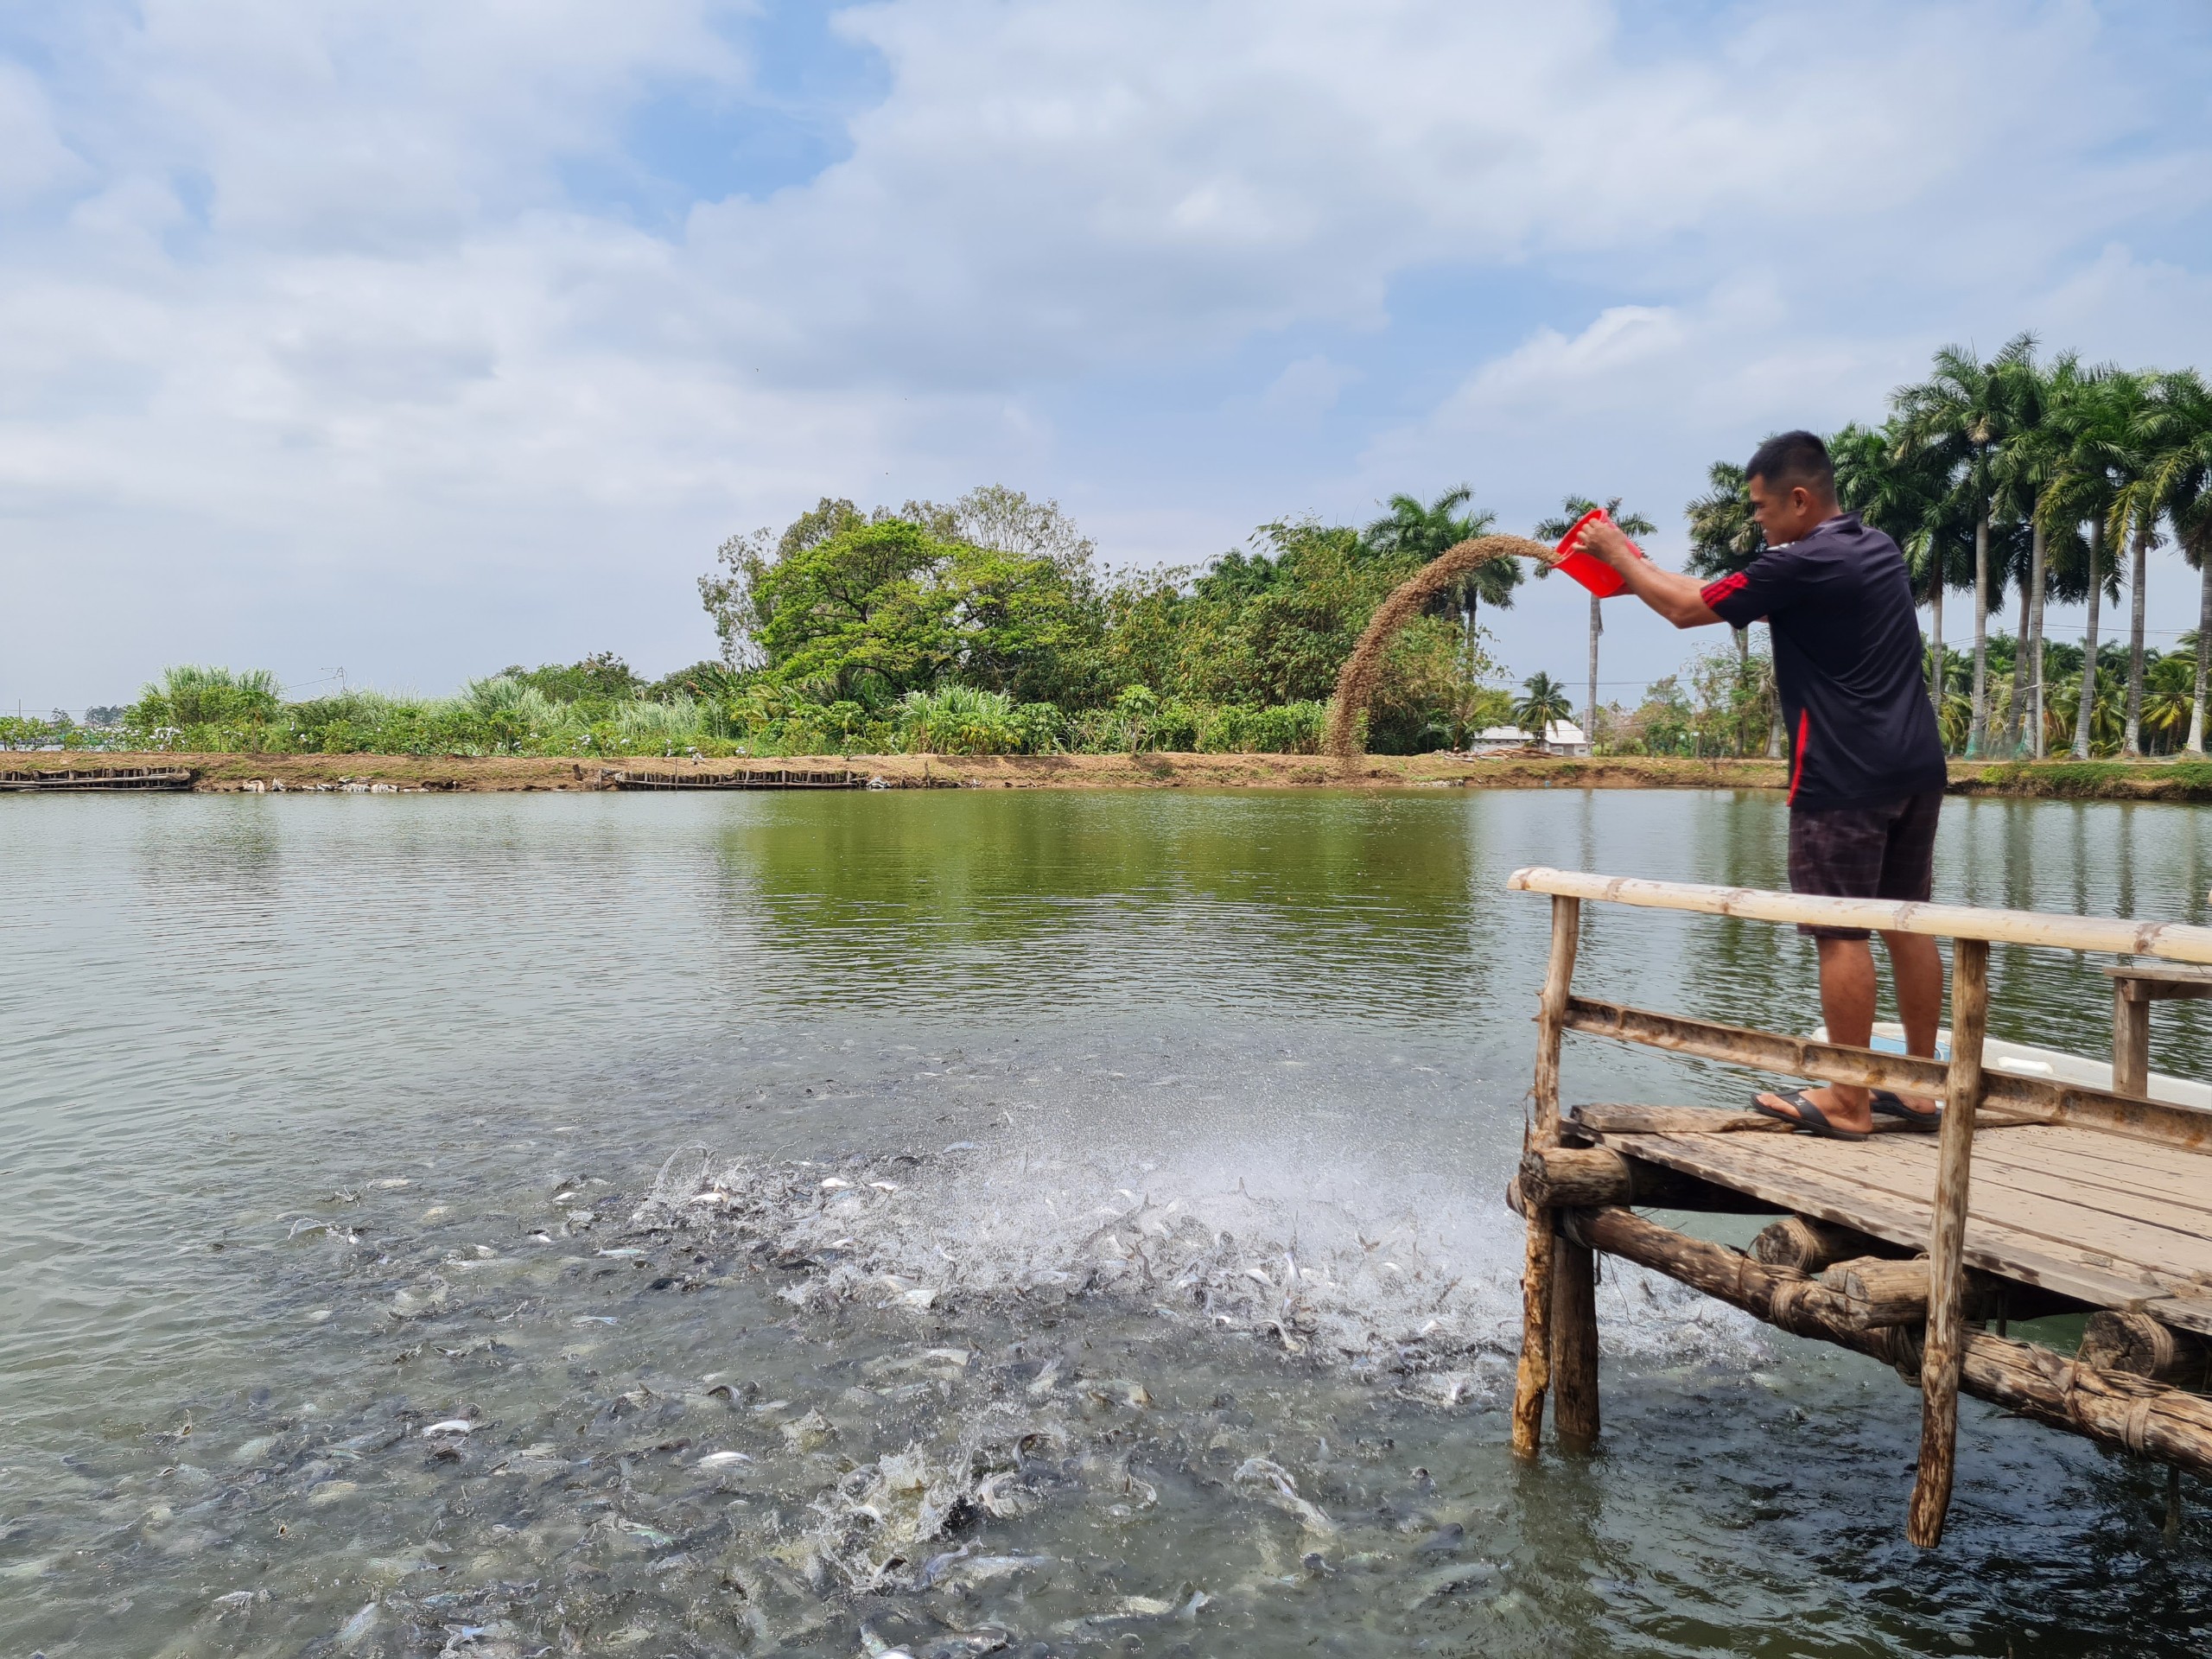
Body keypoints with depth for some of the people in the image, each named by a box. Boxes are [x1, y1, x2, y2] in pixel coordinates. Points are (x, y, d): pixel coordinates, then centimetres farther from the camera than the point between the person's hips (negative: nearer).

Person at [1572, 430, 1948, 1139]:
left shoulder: (1803, 566, -13)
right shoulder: (1881, 550, 14)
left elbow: (1688, 609, -5)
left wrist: (1617, 553, 9)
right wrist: (1643, 566, 24)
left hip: (1846, 779, -9)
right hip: (1916, 767, 9)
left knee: (1841, 933, -3)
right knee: (1906, 924, 12)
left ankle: (1846, 1103, 3)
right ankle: (1919, 1087, 19)